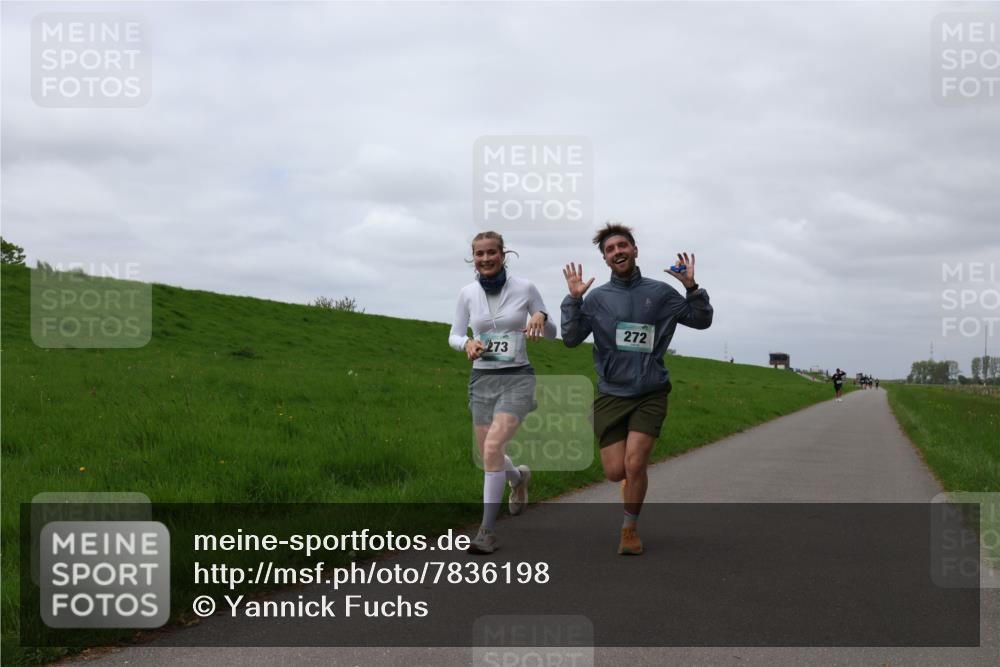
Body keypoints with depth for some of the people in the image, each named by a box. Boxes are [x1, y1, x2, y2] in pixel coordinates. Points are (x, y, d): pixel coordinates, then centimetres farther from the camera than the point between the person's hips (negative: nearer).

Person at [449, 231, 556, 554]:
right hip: (482, 379, 4)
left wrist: (541, 317, -19)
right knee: (488, 456, 10)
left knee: (493, 447, -22)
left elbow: (551, 333, 4)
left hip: (517, 378, -4)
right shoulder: (467, 293, 1)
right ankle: (518, 476, 48)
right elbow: (454, 335, 10)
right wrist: (467, 343, -13)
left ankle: (487, 530, -14)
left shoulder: (525, 288, -5)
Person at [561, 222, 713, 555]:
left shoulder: (660, 293, 2)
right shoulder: (597, 298, 2)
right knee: (615, 472, -2)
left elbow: (702, 320, 9)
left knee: (634, 464, -13)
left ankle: (630, 528, 9)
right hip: (611, 394, 1)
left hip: (650, 394, -1)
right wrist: (574, 299, -13)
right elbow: (570, 339, -2)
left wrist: (692, 287, -7)